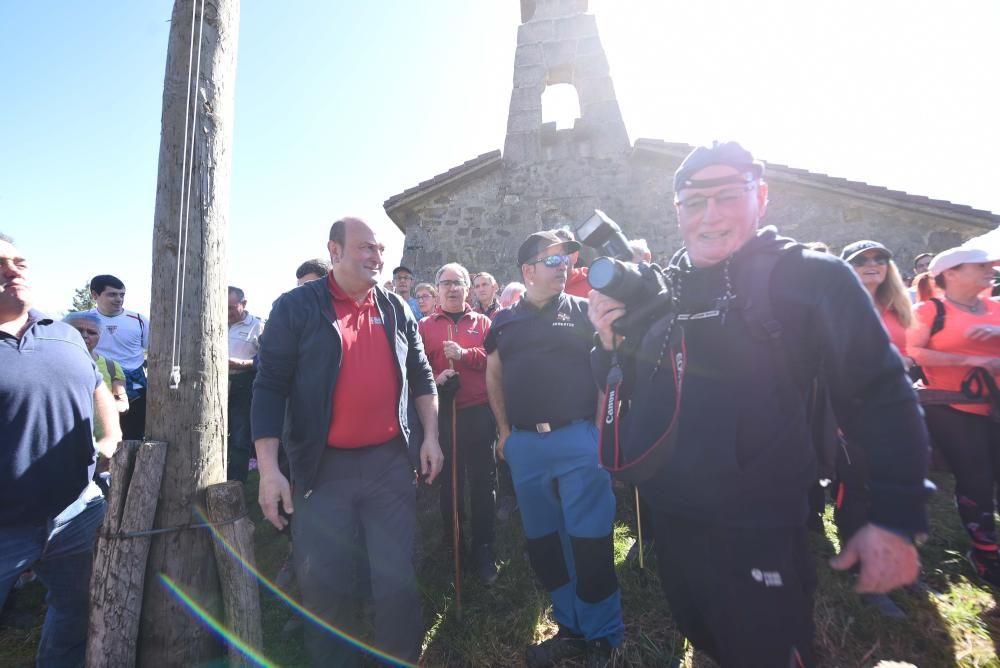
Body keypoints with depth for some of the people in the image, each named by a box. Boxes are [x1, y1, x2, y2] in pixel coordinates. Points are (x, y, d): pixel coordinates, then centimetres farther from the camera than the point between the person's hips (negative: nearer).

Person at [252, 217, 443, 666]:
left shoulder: (396, 309, 7)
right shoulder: (297, 306, -4)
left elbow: (421, 376, 12)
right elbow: (270, 386, -6)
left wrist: (430, 437, 6)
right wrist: (269, 469, -11)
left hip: (389, 461, 3)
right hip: (324, 466, -2)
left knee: (397, 577, 11)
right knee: (322, 583, 11)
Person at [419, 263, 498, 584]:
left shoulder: (482, 322, 9)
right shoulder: (425, 325, 7)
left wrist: (464, 354, -16)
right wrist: (434, 380, -19)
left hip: (479, 412, 0)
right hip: (441, 412, 0)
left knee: (483, 481, 5)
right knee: (449, 479, 13)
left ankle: (483, 549, 21)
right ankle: (452, 542, 34)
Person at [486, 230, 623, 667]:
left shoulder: (583, 311, 1)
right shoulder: (505, 321, 9)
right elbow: (493, 376, 17)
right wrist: (504, 429, 14)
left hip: (578, 438, -3)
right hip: (524, 444, 4)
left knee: (589, 540, 3)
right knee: (541, 540, 14)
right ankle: (570, 627, 35)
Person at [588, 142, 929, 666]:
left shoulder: (811, 278, -10)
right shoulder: (659, 289, 3)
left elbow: (880, 395, -10)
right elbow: (625, 385, 10)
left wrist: (896, 517, -14)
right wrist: (610, 342, -9)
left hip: (755, 535, -5)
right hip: (668, 520, 6)